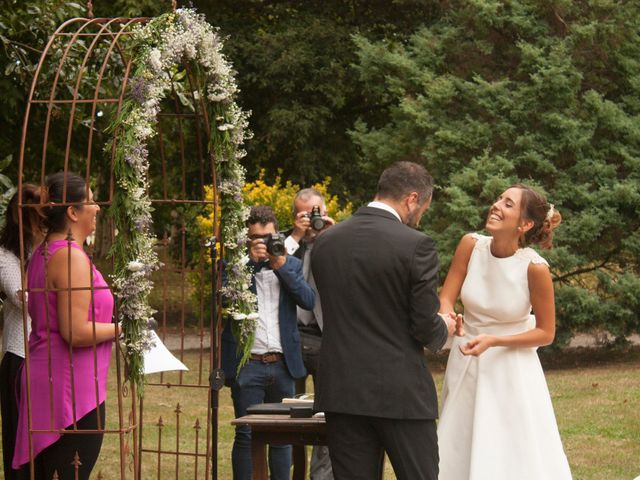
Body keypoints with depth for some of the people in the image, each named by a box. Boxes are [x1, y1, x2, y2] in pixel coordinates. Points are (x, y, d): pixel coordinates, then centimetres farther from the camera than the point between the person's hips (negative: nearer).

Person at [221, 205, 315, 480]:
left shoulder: (291, 264, 11)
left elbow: (309, 300, -3)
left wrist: (281, 266, -11)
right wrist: (250, 261, -17)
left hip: (283, 364, 4)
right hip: (247, 365, -3)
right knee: (246, 436, -4)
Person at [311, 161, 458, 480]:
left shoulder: (324, 242, 5)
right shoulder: (416, 245, -11)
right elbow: (425, 328, -11)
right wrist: (443, 329, 13)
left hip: (341, 391, 5)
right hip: (401, 394, -4)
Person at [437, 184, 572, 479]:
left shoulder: (535, 267, -19)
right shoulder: (471, 245, -10)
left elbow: (546, 333, -10)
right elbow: (446, 299, -6)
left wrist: (493, 341, -21)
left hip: (511, 369, -4)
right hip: (466, 366, 4)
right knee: (460, 455, 12)